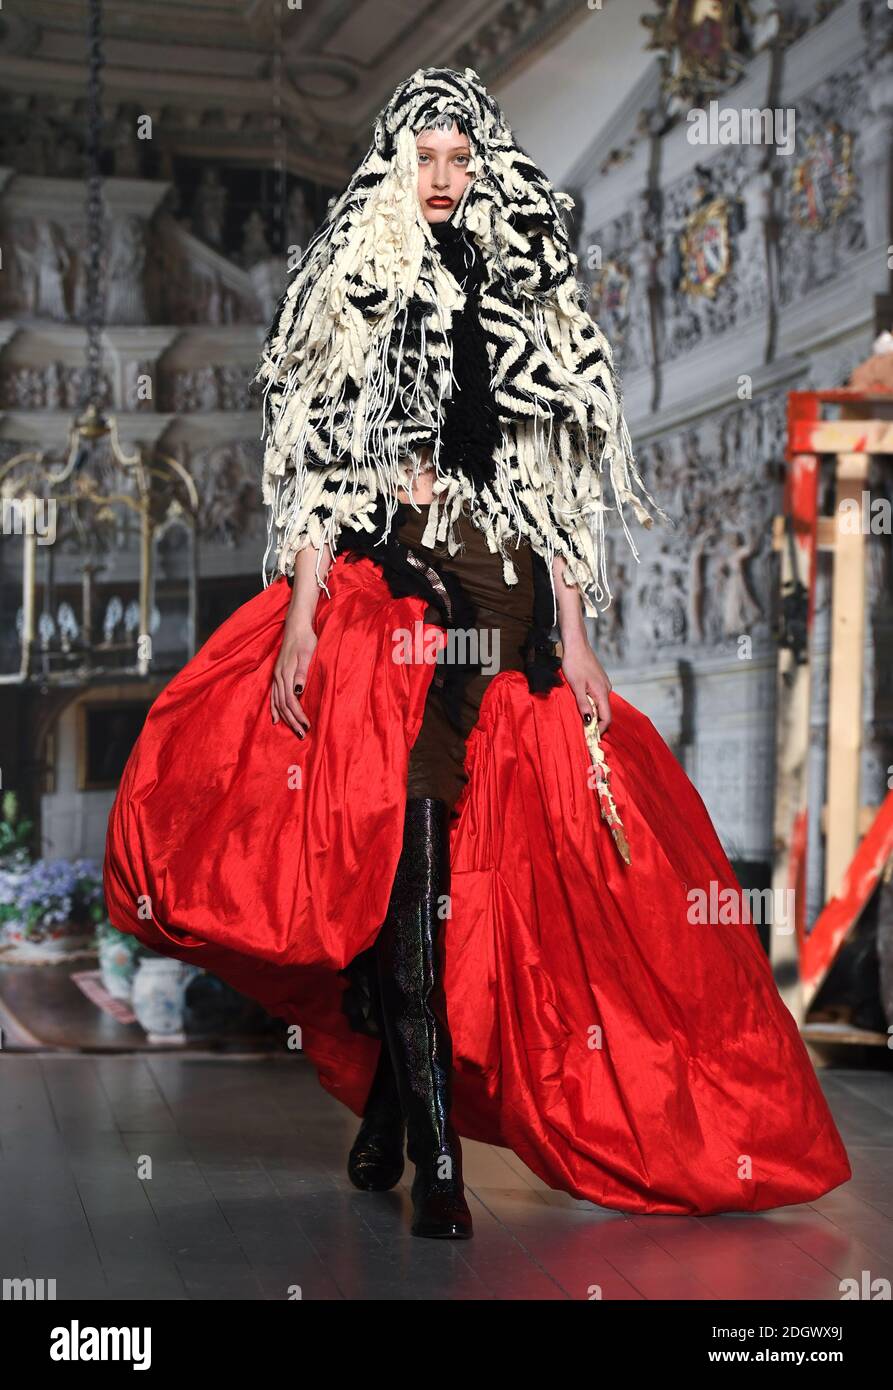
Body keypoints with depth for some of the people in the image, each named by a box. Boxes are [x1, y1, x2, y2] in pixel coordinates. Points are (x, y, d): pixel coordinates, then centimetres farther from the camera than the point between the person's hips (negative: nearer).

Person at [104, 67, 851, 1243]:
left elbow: (555, 477, 13)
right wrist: (300, 621, -8)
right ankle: (437, 1158, -9)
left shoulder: (529, 295, 15)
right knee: (402, 868, -11)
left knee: (466, 868, 1)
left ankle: (388, 1106, 18)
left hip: (502, 602, 2)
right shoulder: (356, 287, 9)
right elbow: (324, 465, 2)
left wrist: (574, 637, 7)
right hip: (379, 590, -2)